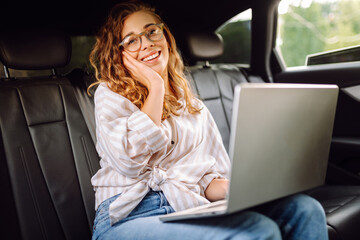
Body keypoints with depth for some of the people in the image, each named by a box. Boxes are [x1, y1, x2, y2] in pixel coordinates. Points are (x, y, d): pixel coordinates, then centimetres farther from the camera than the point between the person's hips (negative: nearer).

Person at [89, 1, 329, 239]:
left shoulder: (195, 106, 19)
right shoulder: (110, 94, 7)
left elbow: (209, 178, 13)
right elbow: (129, 162, -12)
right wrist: (155, 87, -5)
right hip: (127, 217, -4)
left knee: (304, 209, -16)